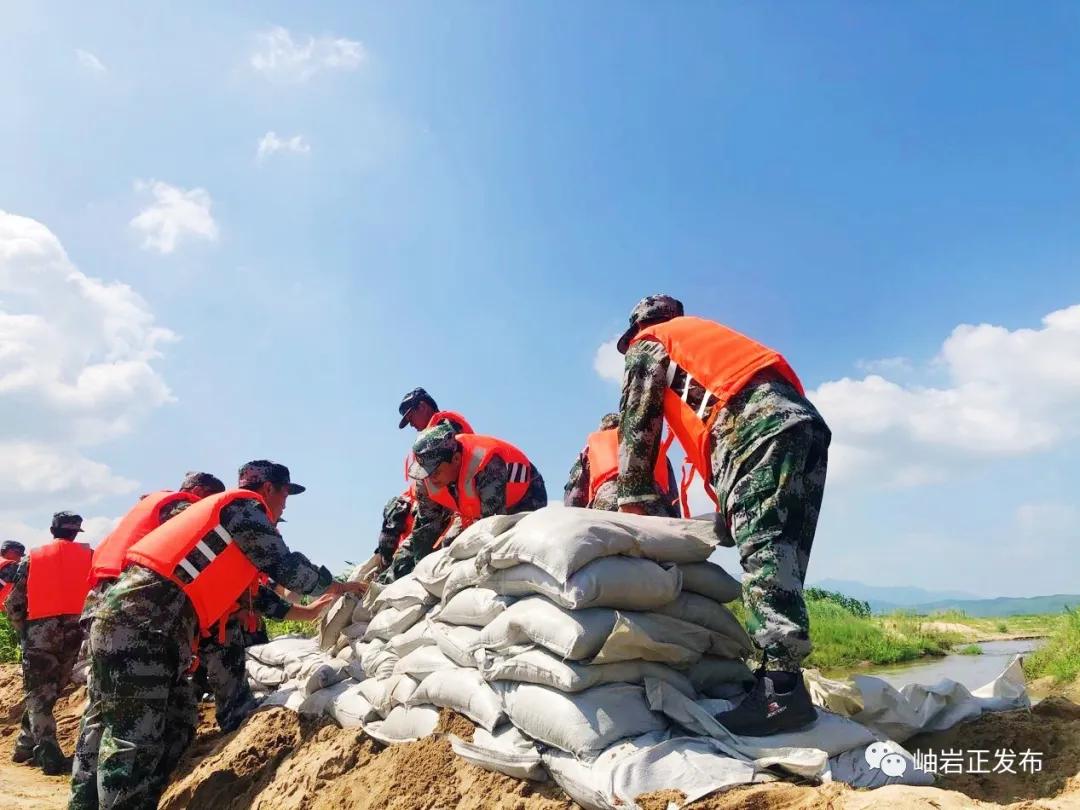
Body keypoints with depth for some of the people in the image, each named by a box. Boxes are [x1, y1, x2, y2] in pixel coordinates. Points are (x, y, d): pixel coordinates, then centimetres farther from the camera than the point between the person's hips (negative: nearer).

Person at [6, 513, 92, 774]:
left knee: (38, 693, 4)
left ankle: (48, 756, -7)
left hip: (40, 630, -1)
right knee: (50, 690, 18)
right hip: (76, 630, 1)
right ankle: (26, 745, 26)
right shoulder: (89, 556, 8)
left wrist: (24, 631, 19)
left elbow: (13, 604, 6)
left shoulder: (31, 559, 8)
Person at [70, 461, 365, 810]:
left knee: (178, 725, 12)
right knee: (134, 739, -9)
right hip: (135, 622, -10)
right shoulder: (243, 506, -3)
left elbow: (254, 591, 31)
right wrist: (339, 587, 11)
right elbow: (284, 566, -4)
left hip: (158, 629, 10)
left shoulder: (229, 511, 26)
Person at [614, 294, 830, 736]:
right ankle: (782, 674, 0)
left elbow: (637, 426, 11)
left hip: (757, 427, -8)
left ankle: (781, 688, -28)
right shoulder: (708, 334, 42)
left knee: (761, 547, -19)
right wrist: (726, 514, 28)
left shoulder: (647, 345, 22)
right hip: (801, 419, 8)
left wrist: (631, 502, 14)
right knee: (779, 554, 4)